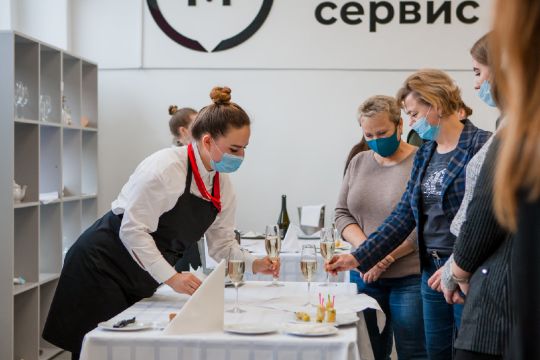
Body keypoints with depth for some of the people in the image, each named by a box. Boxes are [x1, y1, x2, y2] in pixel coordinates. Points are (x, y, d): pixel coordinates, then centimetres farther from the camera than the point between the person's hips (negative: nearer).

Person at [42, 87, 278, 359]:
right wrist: (171, 277, -28)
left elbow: (222, 243, 9)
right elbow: (132, 230, -25)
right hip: (103, 267, -7)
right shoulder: (166, 167, -24)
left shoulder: (222, 182, 1)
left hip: (140, 283, 8)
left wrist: (253, 265, -8)